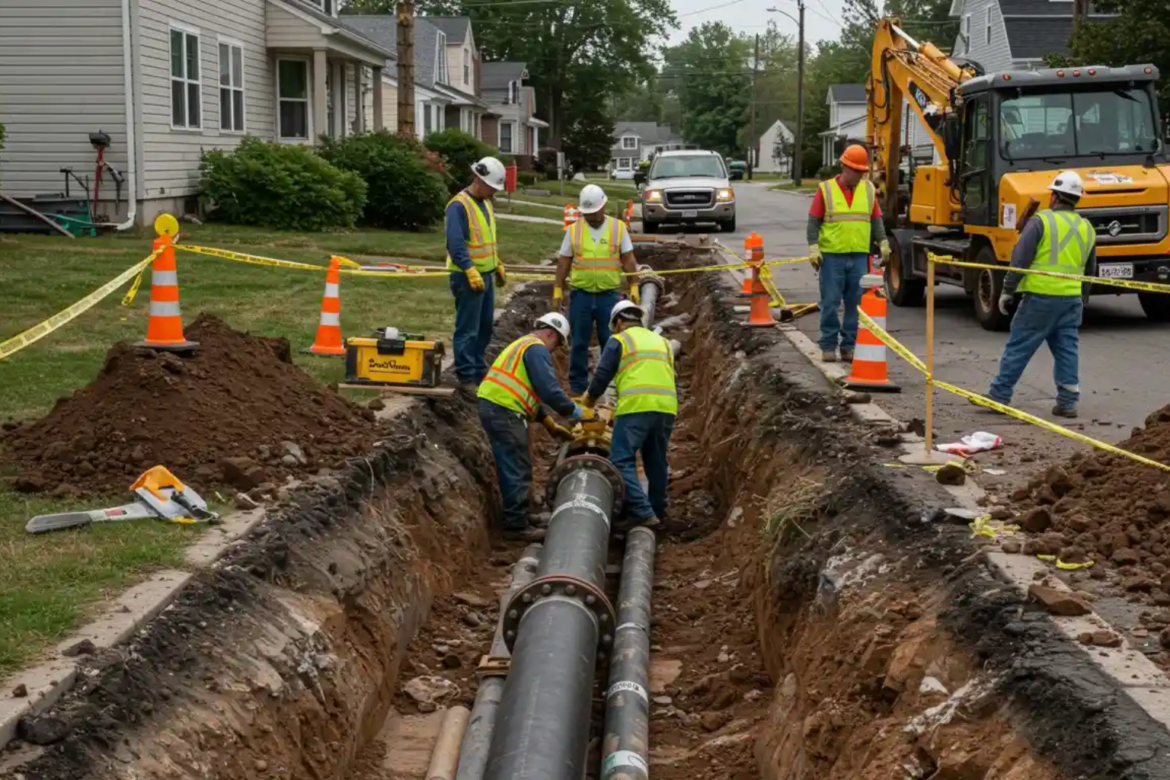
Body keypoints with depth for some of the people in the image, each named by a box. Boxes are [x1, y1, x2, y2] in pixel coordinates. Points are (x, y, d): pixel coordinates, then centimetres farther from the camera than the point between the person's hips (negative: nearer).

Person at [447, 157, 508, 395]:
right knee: (467, 330, -4)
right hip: (468, 277, -9)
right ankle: (466, 377, 1)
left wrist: (498, 265, 22)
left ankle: (479, 370, 25)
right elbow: (455, 244, -23)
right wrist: (470, 271, -28)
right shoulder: (459, 205, -16)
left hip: (486, 275, 9)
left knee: (485, 326, 15)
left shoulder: (486, 204, 13)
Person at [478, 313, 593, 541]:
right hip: (504, 411, -10)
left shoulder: (523, 345, 26)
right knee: (518, 470, -6)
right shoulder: (536, 348, -7)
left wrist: (550, 424, 27)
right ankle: (517, 526, -3)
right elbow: (549, 389, -16)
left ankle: (517, 516, 28)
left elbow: (531, 390, 29)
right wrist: (576, 412, -6)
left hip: (493, 406, 10)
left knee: (513, 468, 19)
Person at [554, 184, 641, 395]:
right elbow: (563, 262, 5)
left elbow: (628, 260, 3)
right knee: (579, 342, 6)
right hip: (580, 295, 0)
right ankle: (578, 385, 14)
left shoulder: (618, 227, 1)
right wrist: (557, 290, 2)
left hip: (609, 295, 0)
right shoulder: (573, 230, 2)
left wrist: (634, 287, -2)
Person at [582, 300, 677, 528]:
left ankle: (643, 513, -19)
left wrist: (589, 399, 23)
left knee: (623, 461, -7)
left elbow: (602, 376, 5)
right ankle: (658, 511, 23)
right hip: (667, 407, 6)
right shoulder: (662, 341, 26)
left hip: (636, 407, -6)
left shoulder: (618, 340, 9)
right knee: (656, 462, 16)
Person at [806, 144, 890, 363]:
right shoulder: (826, 189, 0)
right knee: (830, 303, 0)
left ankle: (849, 345, 11)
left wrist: (882, 243, 3)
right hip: (832, 256, -3)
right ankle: (828, 346, 7)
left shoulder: (868, 189, 10)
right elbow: (814, 221, 0)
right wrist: (813, 247, -9)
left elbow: (876, 219, 14)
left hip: (859, 257, 3)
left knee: (856, 304, 3)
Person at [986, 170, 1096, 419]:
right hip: (1072, 299, 5)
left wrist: (1007, 291, -5)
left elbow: (1020, 259, -11)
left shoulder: (1041, 221, -6)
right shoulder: (1087, 229, 14)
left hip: (1040, 297, -5)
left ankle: (999, 395, 3)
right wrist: (1081, 298, 30)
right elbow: (1090, 271, 21)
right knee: (1067, 350, 10)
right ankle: (1068, 402, 10)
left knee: (1018, 348, 0)